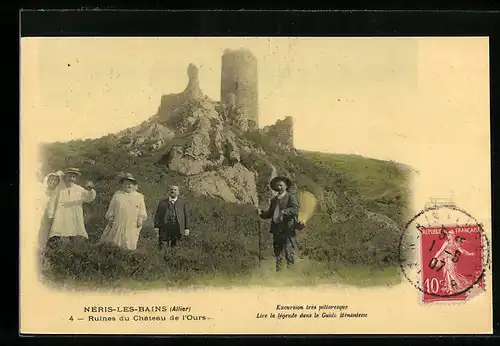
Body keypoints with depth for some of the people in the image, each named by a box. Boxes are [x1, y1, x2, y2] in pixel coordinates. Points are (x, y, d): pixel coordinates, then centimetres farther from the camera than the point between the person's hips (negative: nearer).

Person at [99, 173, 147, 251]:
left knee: (129, 245, 1)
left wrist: (140, 221, -1)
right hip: (118, 225, 0)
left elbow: (142, 213, 9)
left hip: (132, 226, 0)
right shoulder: (117, 195, 6)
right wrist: (111, 219, 4)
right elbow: (111, 209, 9)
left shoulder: (139, 197, 7)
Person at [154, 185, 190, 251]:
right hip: (164, 228, 1)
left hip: (177, 228, 0)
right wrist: (156, 226, 0)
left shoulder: (183, 203, 12)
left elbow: (186, 216, 7)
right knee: (162, 247, -3)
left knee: (174, 247, 1)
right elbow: (157, 215, 11)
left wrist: (187, 228, -1)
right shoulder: (162, 202, 14)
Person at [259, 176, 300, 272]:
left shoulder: (291, 197, -1)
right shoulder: (274, 199, 20)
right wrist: (262, 213, 4)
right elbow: (270, 213, 23)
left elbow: (295, 210, -15)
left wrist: (284, 212, -28)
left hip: (287, 229, -6)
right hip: (276, 229, 6)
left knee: (288, 253, -7)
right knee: (277, 254, 10)